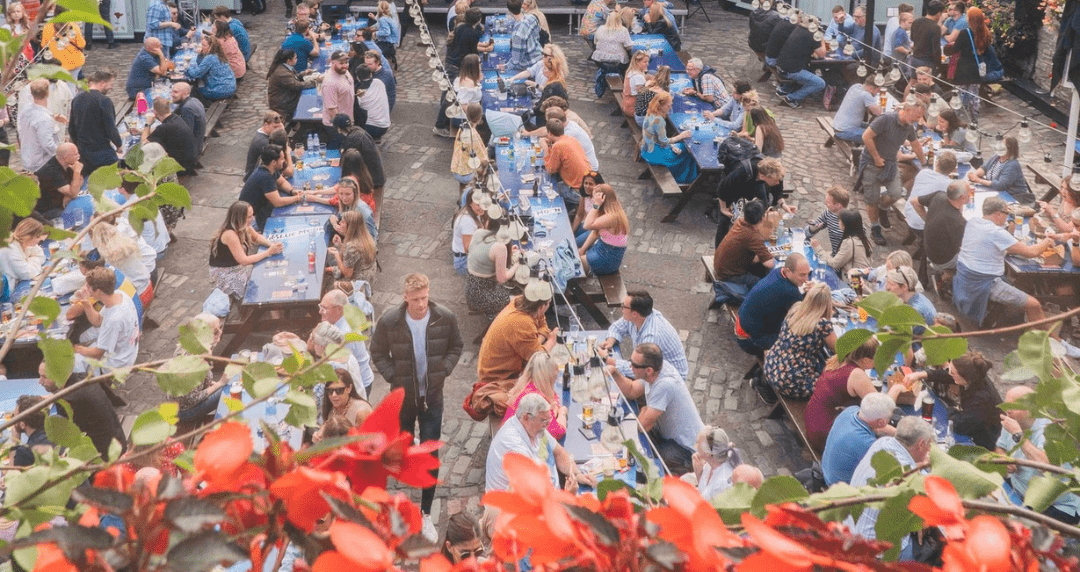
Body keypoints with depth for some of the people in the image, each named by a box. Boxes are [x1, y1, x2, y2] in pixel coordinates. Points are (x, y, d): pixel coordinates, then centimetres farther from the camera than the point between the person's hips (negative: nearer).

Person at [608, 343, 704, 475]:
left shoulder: (664, 385, -34)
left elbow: (644, 425, -29)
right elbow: (631, 391, 9)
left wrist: (644, 411, -7)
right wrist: (615, 373, -8)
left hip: (687, 450, -9)